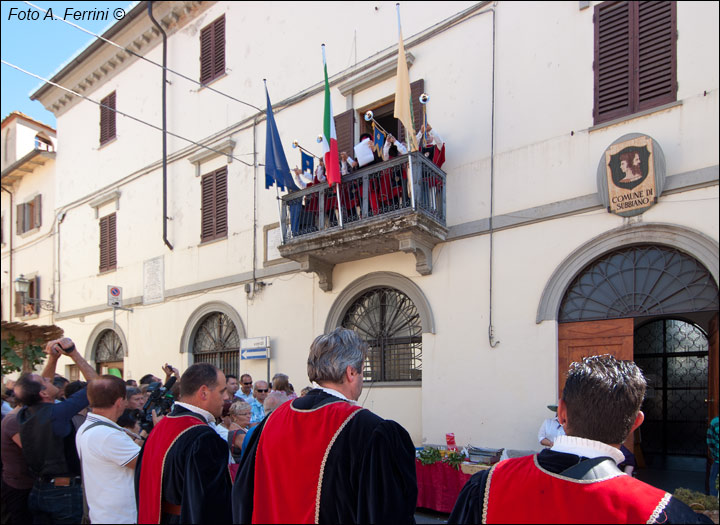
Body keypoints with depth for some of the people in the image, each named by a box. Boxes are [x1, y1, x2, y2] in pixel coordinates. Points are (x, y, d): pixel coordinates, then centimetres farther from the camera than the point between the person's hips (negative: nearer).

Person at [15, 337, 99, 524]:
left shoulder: (24, 414, -2)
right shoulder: (57, 413, -23)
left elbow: (40, 386, 18)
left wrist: (53, 358, 9)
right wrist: (73, 353, -12)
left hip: (37, 491, 7)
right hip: (65, 492, -7)